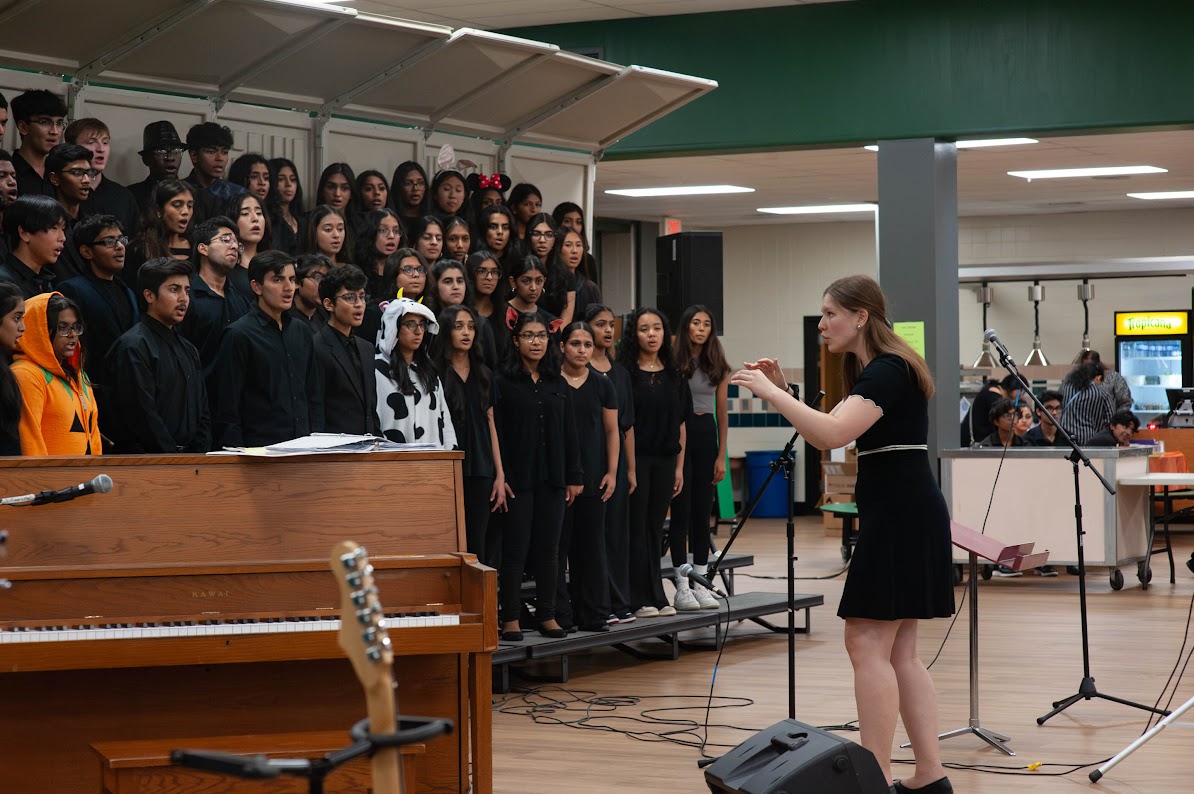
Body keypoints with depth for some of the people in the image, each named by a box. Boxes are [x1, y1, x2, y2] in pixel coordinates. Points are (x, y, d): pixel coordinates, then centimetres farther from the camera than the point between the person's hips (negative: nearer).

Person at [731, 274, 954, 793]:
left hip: (900, 516, -10)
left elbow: (832, 433, -28)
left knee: (868, 643, -10)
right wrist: (783, 391, 9)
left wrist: (770, 393, -20)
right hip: (899, 516, 10)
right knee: (898, 652, 10)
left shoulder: (889, 370, -15)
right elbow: (827, 439, 20)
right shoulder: (870, 370, 16)